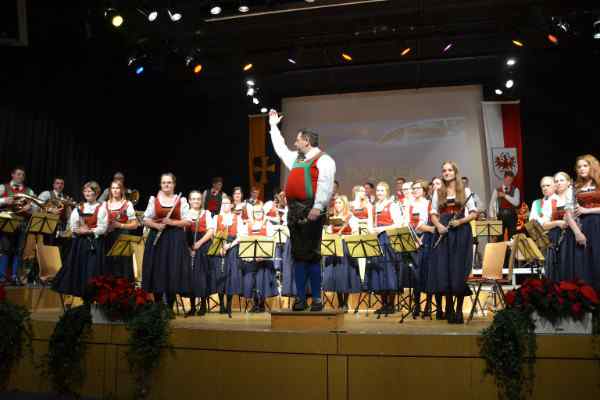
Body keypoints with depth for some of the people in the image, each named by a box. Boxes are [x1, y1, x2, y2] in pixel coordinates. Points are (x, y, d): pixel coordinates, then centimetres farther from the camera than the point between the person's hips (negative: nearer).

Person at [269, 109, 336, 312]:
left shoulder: (323, 160, -2)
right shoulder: (295, 158, 23)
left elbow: (325, 186, -13)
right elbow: (280, 148, 38)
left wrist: (318, 207, -23)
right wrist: (273, 126, 42)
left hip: (311, 212, -8)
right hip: (294, 211, 8)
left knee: (312, 255, -6)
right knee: (298, 255, 7)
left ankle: (317, 299, 2)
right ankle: (301, 299, 12)